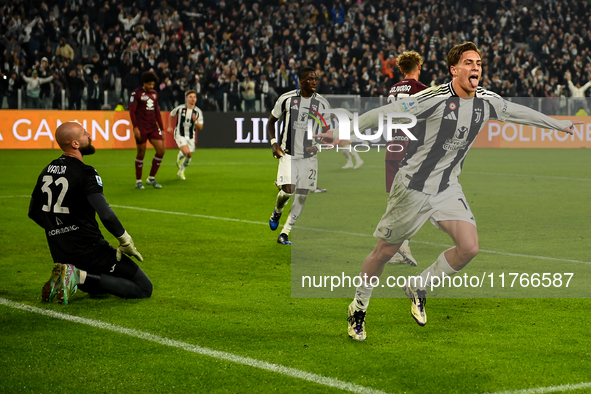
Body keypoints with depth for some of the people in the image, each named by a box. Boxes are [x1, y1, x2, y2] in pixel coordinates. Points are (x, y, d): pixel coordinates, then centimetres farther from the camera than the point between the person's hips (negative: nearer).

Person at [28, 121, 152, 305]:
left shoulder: (47, 171, 9)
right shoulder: (85, 173, -14)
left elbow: (34, 212, 19)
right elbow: (105, 214, -24)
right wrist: (126, 241, -12)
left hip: (60, 253, 8)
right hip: (89, 250, -8)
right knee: (144, 289, -3)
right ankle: (82, 277, -14)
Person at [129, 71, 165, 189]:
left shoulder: (154, 94, 14)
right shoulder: (136, 93, -3)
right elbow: (132, 111, -7)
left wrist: (161, 128, 17)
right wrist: (135, 127, -15)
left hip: (153, 127, 5)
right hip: (141, 128, -5)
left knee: (161, 150, -4)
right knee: (141, 153, -2)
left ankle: (151, 178, 9)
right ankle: (138, 181, 9)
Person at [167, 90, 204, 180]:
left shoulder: (198, 112, -7)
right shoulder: (180, 108, -9)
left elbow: (200, 128, -8)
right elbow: (171, 115, 12)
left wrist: (195, 121, -27)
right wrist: (170, 127, 10)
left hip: (191, 136, 3)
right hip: (180, 134, -3)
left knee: (189, 156, 5)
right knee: (186, 152, -23)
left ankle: (181, 172, 29)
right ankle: (179, 157, 13)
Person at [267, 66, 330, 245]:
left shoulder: (323, 104, 1)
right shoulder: (286, 99, -2)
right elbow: (271, 121, 11)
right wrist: (274, 143, -3)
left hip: (310, 156, 2)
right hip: (289, 153, -2)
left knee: (302, 196, -1)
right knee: (288, 189, -17)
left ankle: (284, 234, 10)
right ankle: (277, 211, 19)